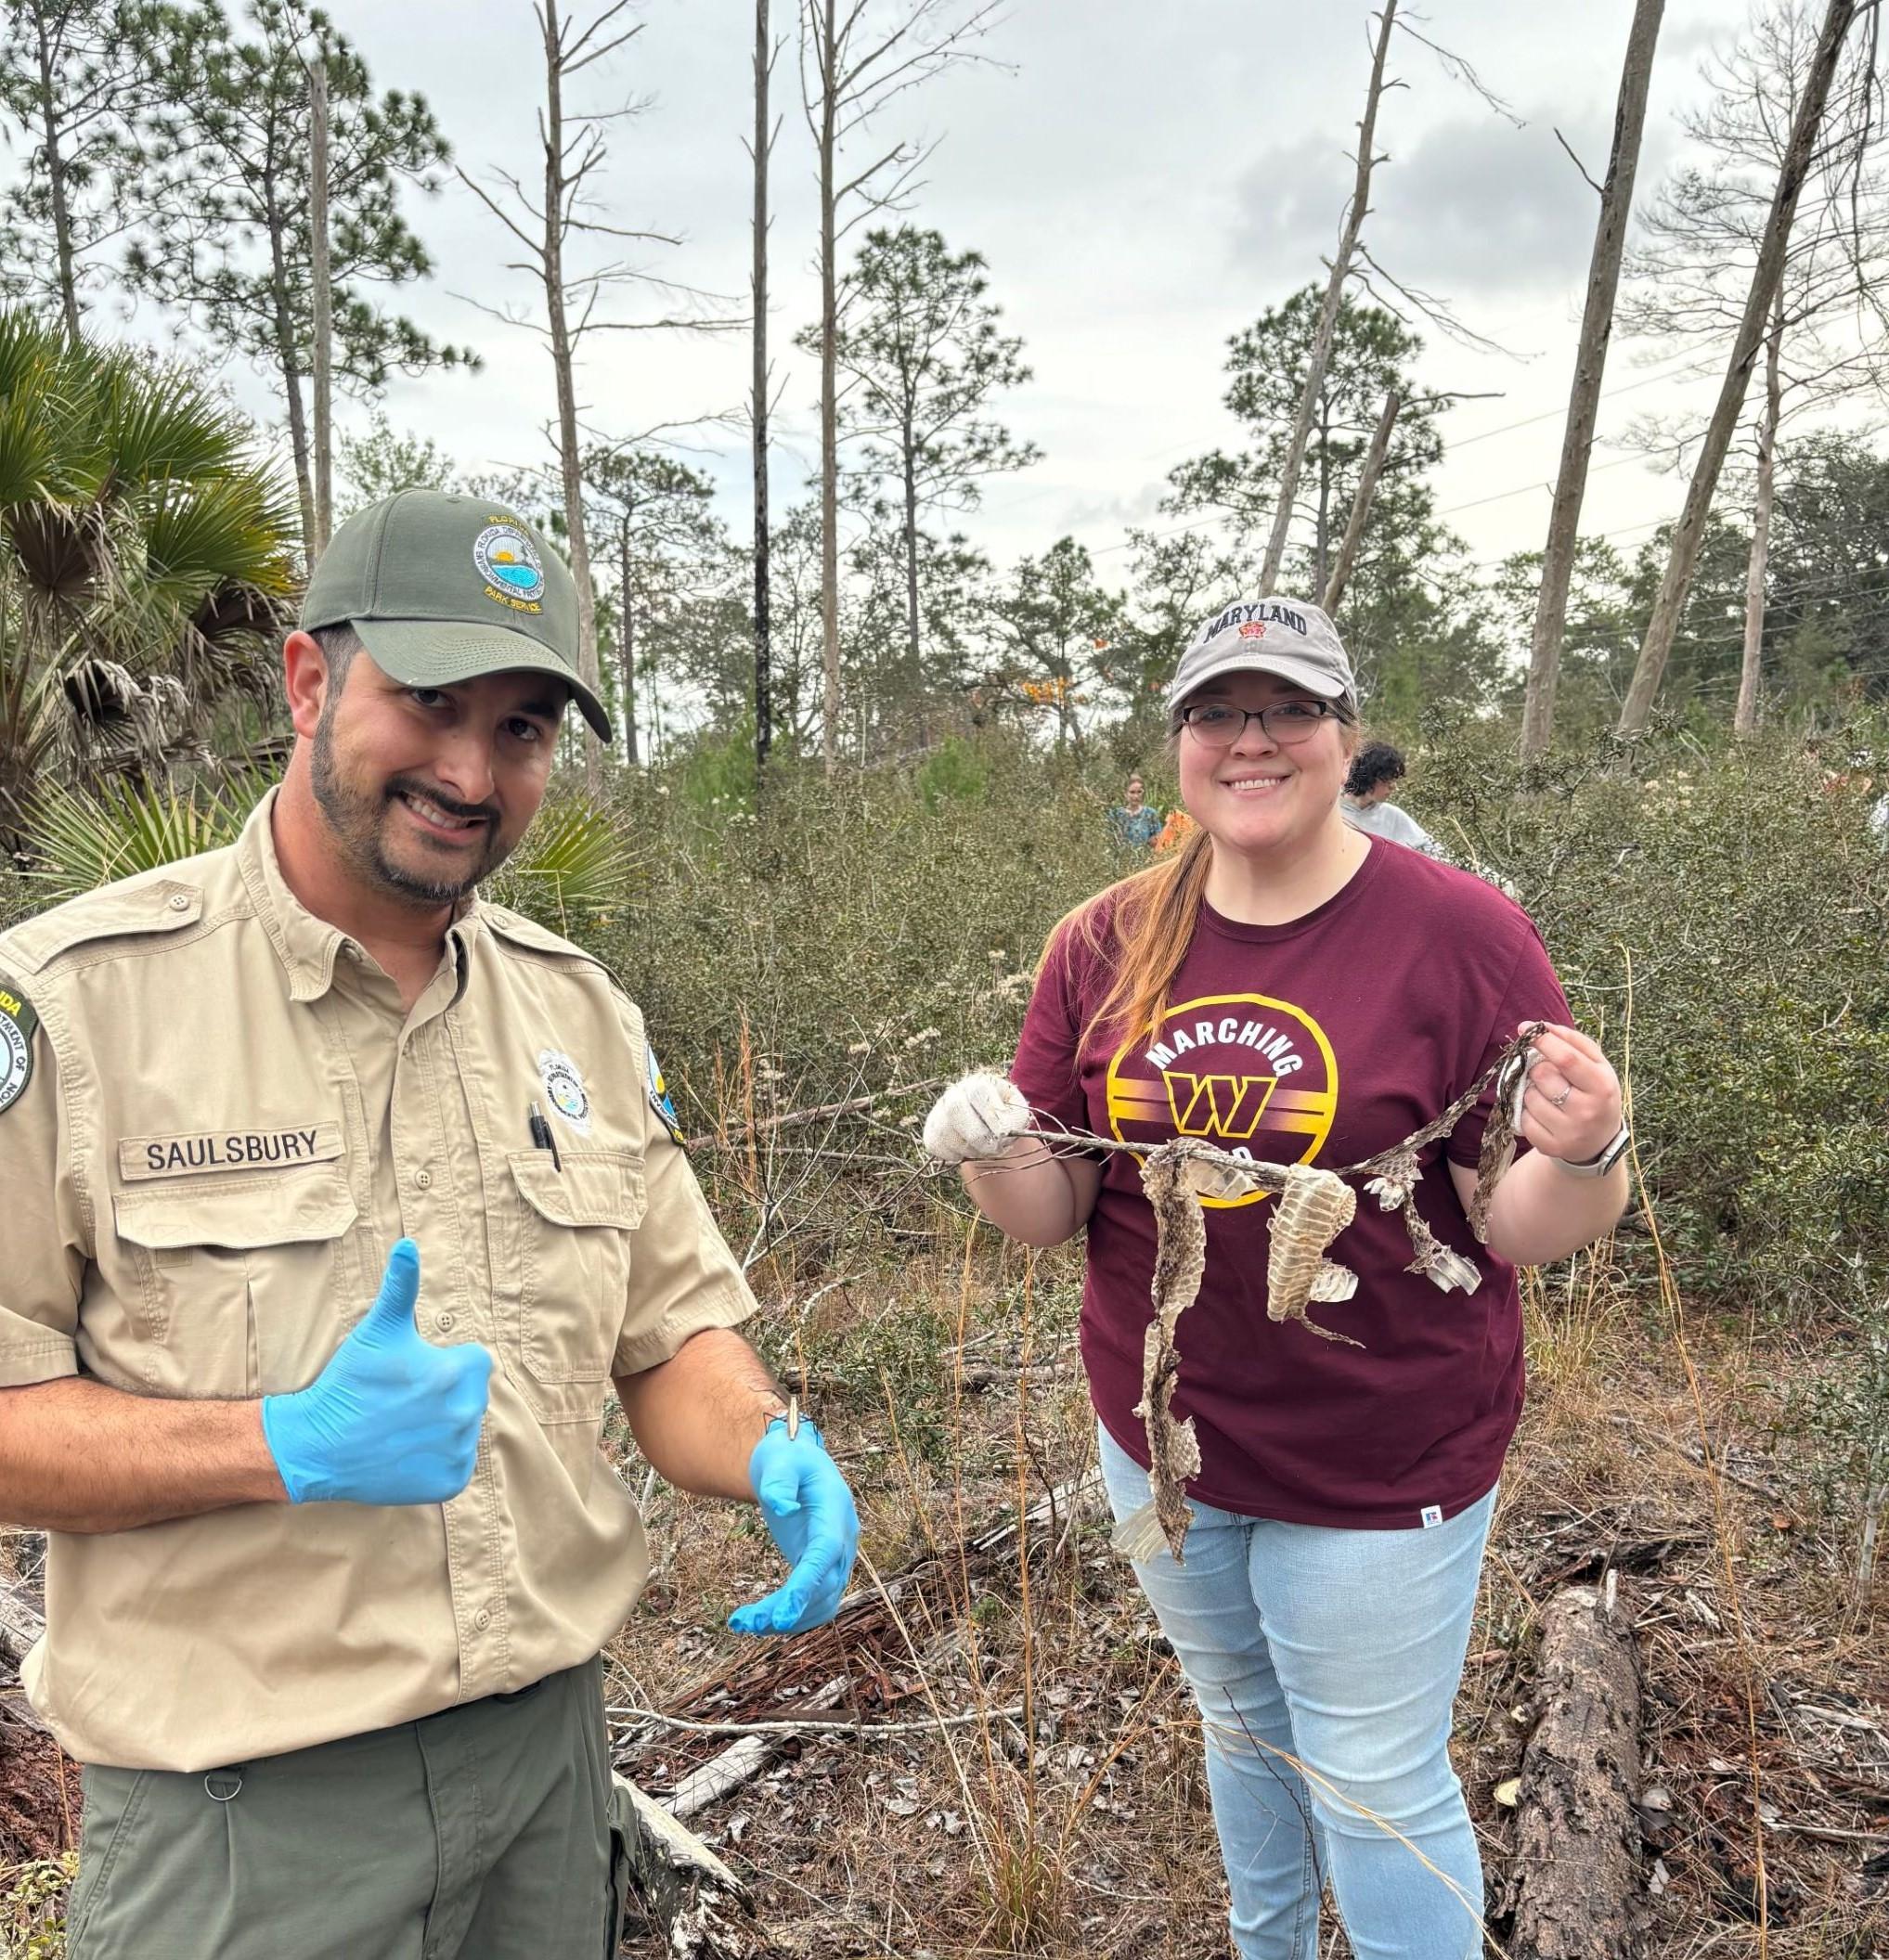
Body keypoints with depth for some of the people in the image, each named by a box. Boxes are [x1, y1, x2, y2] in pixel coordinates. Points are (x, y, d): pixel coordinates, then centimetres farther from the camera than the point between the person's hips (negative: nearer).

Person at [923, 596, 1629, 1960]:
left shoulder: (1461, 935, -15)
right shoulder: (1109, 945, -5)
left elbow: (1524, 1233, -13)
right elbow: (1053, 1213, -3)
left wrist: (1582, 1154, -34)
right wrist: (989, 1147, -24)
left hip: (1378, 1463, -4)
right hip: (1164, 1439, 5)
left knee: (1378, 1789, 13)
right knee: (1244, 1730, 27)